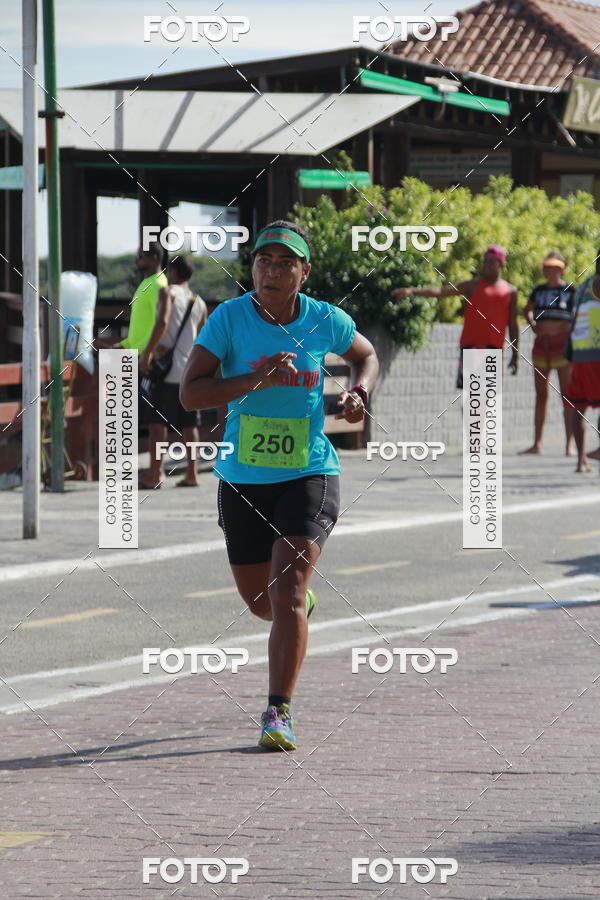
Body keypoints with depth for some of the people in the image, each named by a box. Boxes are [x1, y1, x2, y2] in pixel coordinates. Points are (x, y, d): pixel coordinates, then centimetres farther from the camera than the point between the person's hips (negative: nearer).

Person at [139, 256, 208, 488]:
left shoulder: (168, 292, -3)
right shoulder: (200, 304, 15)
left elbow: (163, 322, -19)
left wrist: (147, 354, -20)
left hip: (167, 370, -6)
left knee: (157, 422, -6)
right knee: (189, 424, 10)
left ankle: (155, 473, -12)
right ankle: (192, 473, 7)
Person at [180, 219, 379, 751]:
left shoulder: (326, 321, -4)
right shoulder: (229, 318, -8)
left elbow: (367, 356, 18)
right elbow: (190, 394, -15)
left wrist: (359, 394, -3)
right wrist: (257, 379, -27)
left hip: (309, 474, -2)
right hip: (243, 480, 2)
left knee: (287, 593, -17)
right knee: (261, 602, 16)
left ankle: (279, 714, -12)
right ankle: (300, 605, 54)